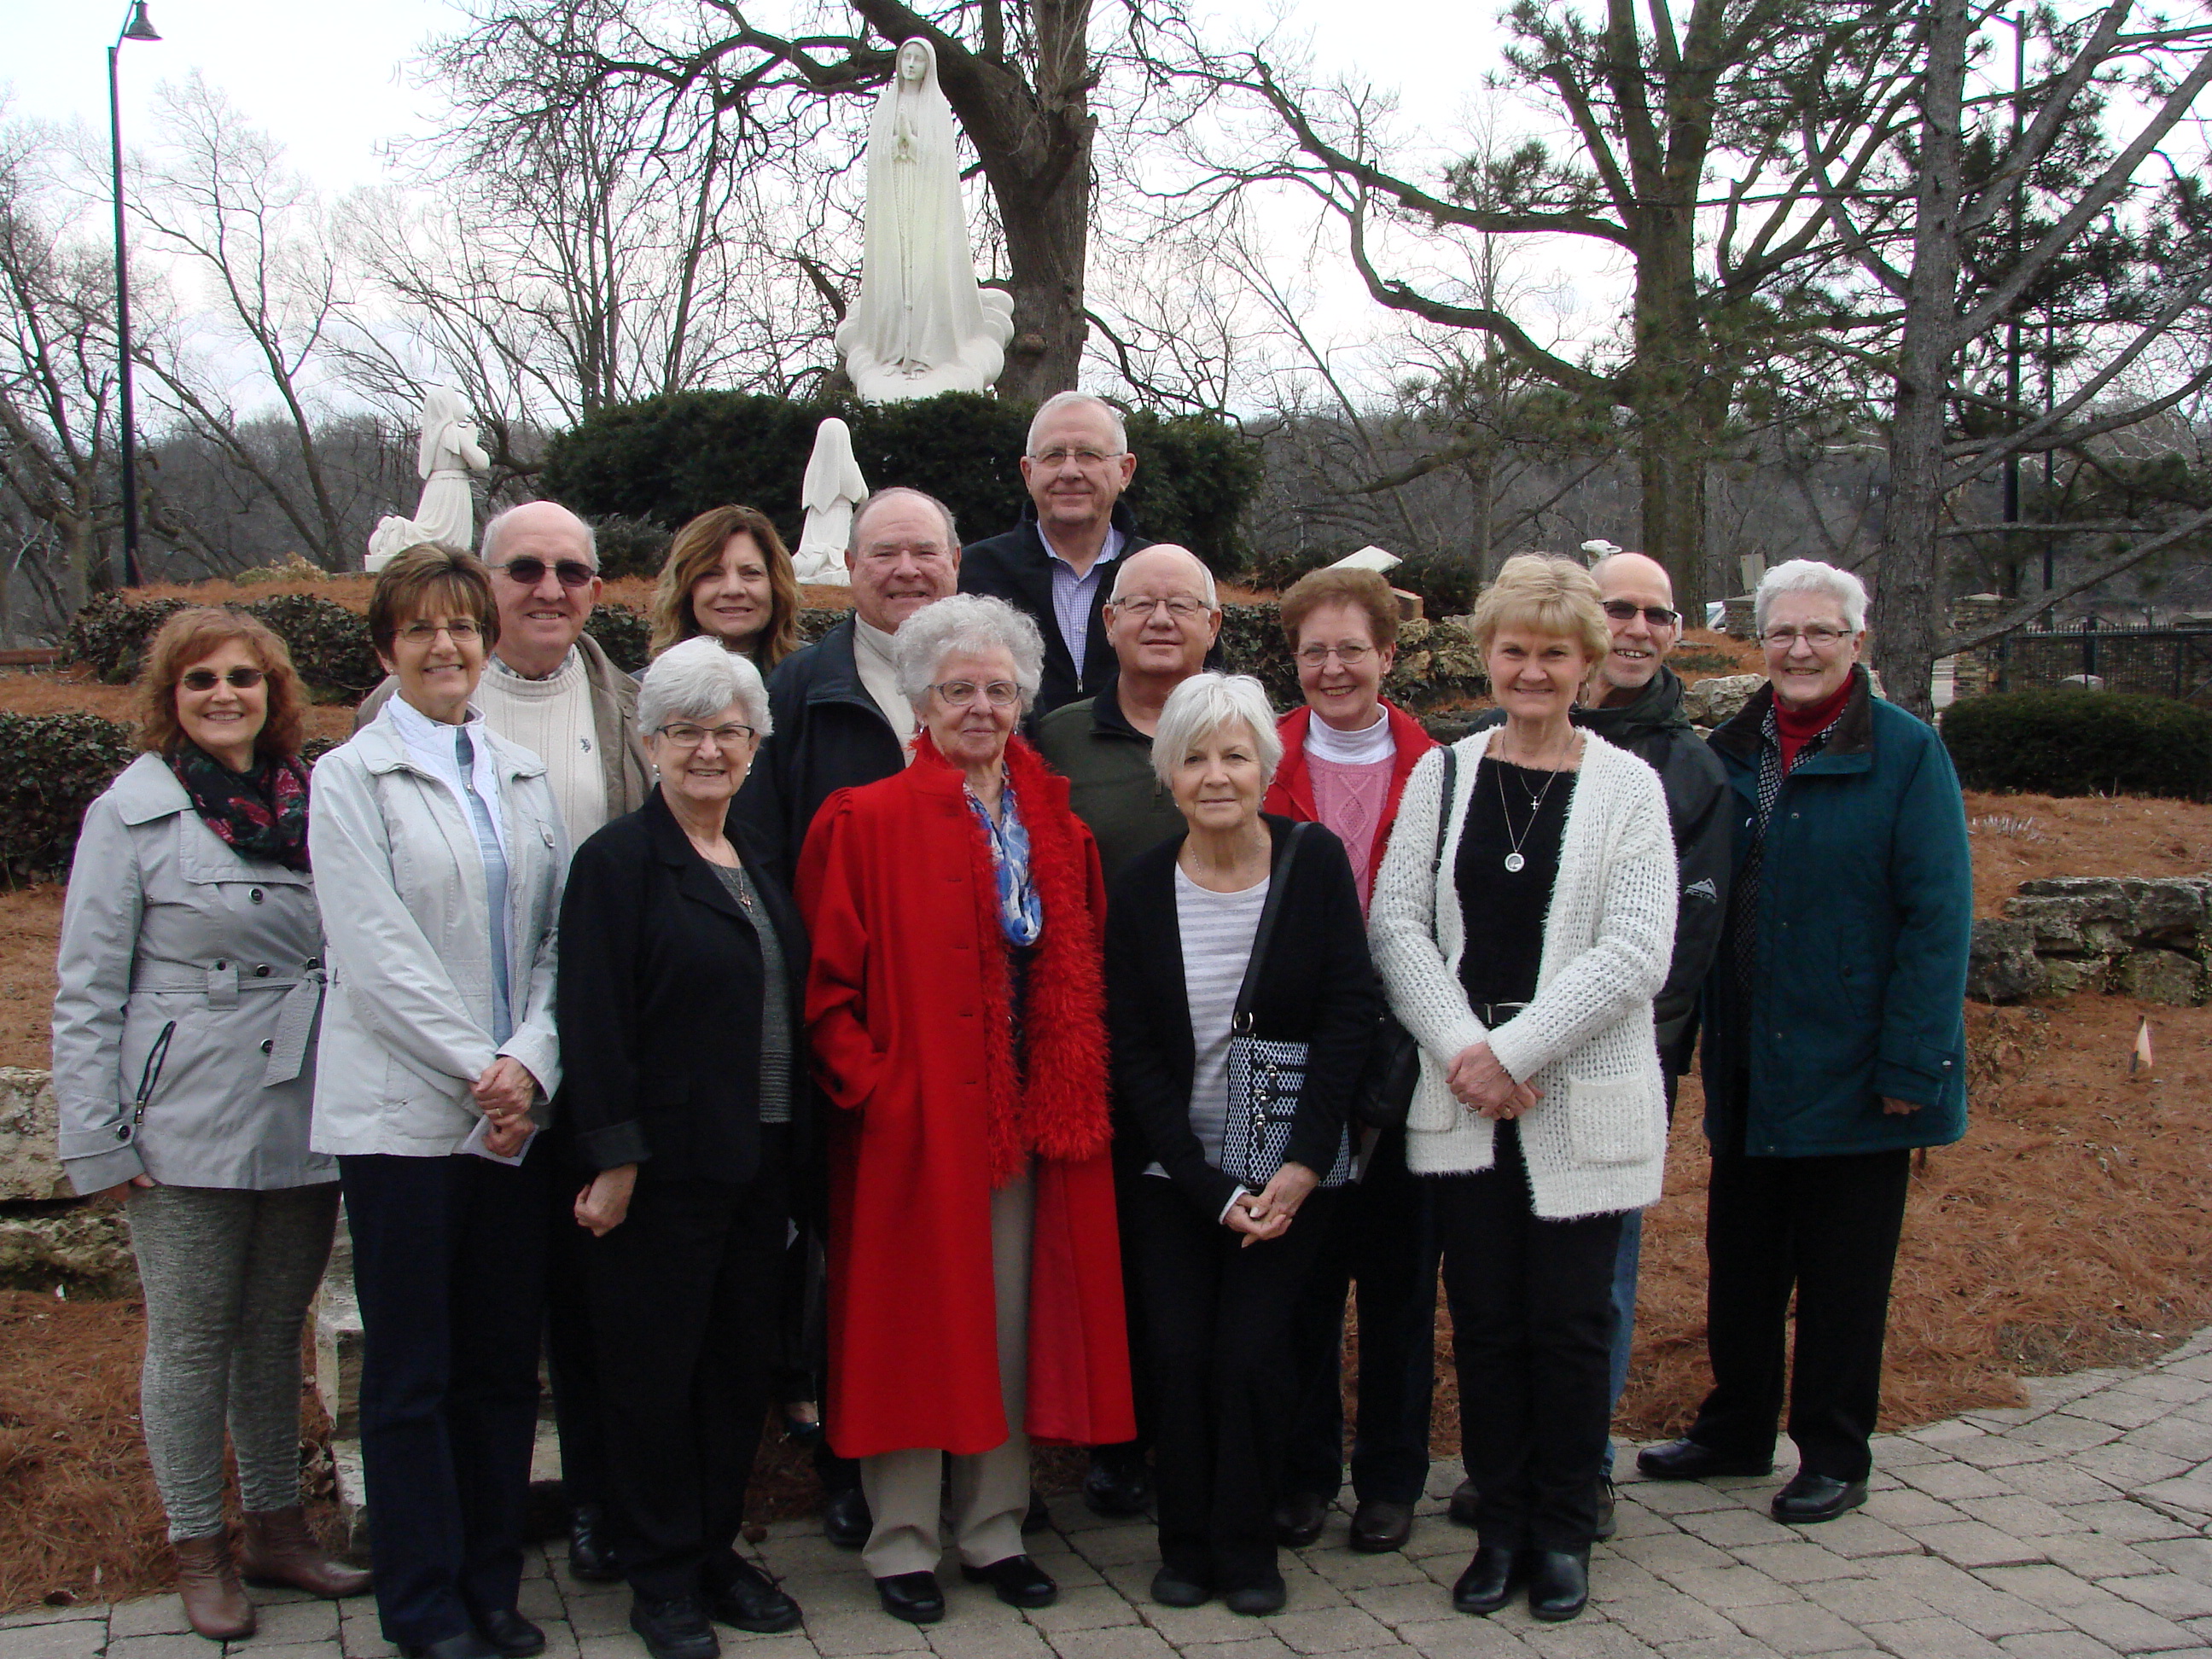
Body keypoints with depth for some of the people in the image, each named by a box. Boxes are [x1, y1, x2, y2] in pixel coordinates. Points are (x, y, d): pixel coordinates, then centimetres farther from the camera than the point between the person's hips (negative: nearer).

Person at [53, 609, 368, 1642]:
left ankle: (277, 1527, 26)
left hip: (304, 1121, 4)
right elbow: (87, 990, -3)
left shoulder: (315, 803, 7)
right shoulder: (131, 813, -3)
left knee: (276, 1330, 14)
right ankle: (199, 1550, 19)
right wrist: (96, 1140, -8)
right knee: (191, 1337, 6)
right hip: (188, 1128, -3)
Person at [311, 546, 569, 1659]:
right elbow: (376, 953, -9)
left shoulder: (523, 775, 13)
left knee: (503, 1361, 9)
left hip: (518, 1110, 4)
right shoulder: (352, 776, -1)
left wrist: (529, 1062, -9)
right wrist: (478, 1071, -13)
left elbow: (558, 937, 7)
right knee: (411, 1371, 4)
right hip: (404, 1114, -4)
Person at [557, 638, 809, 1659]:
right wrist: (612, 1160, -18)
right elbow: (594, 1023, -14)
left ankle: (717, 1553, 27)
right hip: (663, 1166, -7)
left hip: (757, 1162, 7)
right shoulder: (619, 861, -8)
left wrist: (793, 1145, 13)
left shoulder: (759, 865, 13)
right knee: (654, 1371, 4)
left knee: (741, 1363, 13)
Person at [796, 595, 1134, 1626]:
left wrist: (1074, 1092, 4)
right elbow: (826, 984, -6)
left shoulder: (1057, 827, 11)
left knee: (1014, 1322, 10)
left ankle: (995, 1532, 24)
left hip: (1031, 1117, 4)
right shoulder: (865, 823, -4)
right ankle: (902, 1543, 16)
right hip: (914, 1122, -4)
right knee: (912, 1325, 3)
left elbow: (1080, 976, 14)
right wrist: (872, 1086, -15)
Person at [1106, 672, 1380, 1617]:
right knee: (1179, 1353, -3)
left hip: (1289, 1169, -1)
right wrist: (1212, 1192, -10)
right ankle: (1186, 1545, 18)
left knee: (1252, 1353, -6)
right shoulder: (1141, 890, -3)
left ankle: (1247, 1547, 15)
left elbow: (1349, 1014, -7)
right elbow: (1134, 1054, -2)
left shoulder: (1316, 864, -6)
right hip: (1171, 1173, 1)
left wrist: (1301, 1166, -14)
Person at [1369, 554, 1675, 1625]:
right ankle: (1499, 1527, 21)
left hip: (1581, 1103, -2)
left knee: (1570, 1324, 4)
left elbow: (1635, 954, -9)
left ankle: (1563, 1534, 20)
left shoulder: (1626, 785, -1)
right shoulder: (1441, 775, 7)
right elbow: (1395, 925, 1)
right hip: (1460, 1100, 2)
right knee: (1484, 1318, 7)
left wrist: (1515, 1050, -14)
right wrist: (1463, 1050, -12)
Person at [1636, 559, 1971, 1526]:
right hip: (1749, 1067, 5)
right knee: (1740, 1260, 15)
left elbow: (1937, 914, -11)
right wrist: (1698, 1033, 2)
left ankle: (1835, 1457, 21)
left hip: (1852, 1068, -5)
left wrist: (1911, 1059, -17)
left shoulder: (1906, 753, -7)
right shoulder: (1731, 753, 7)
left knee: (1843, 1273, 7)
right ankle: (1736, 1429, 30)